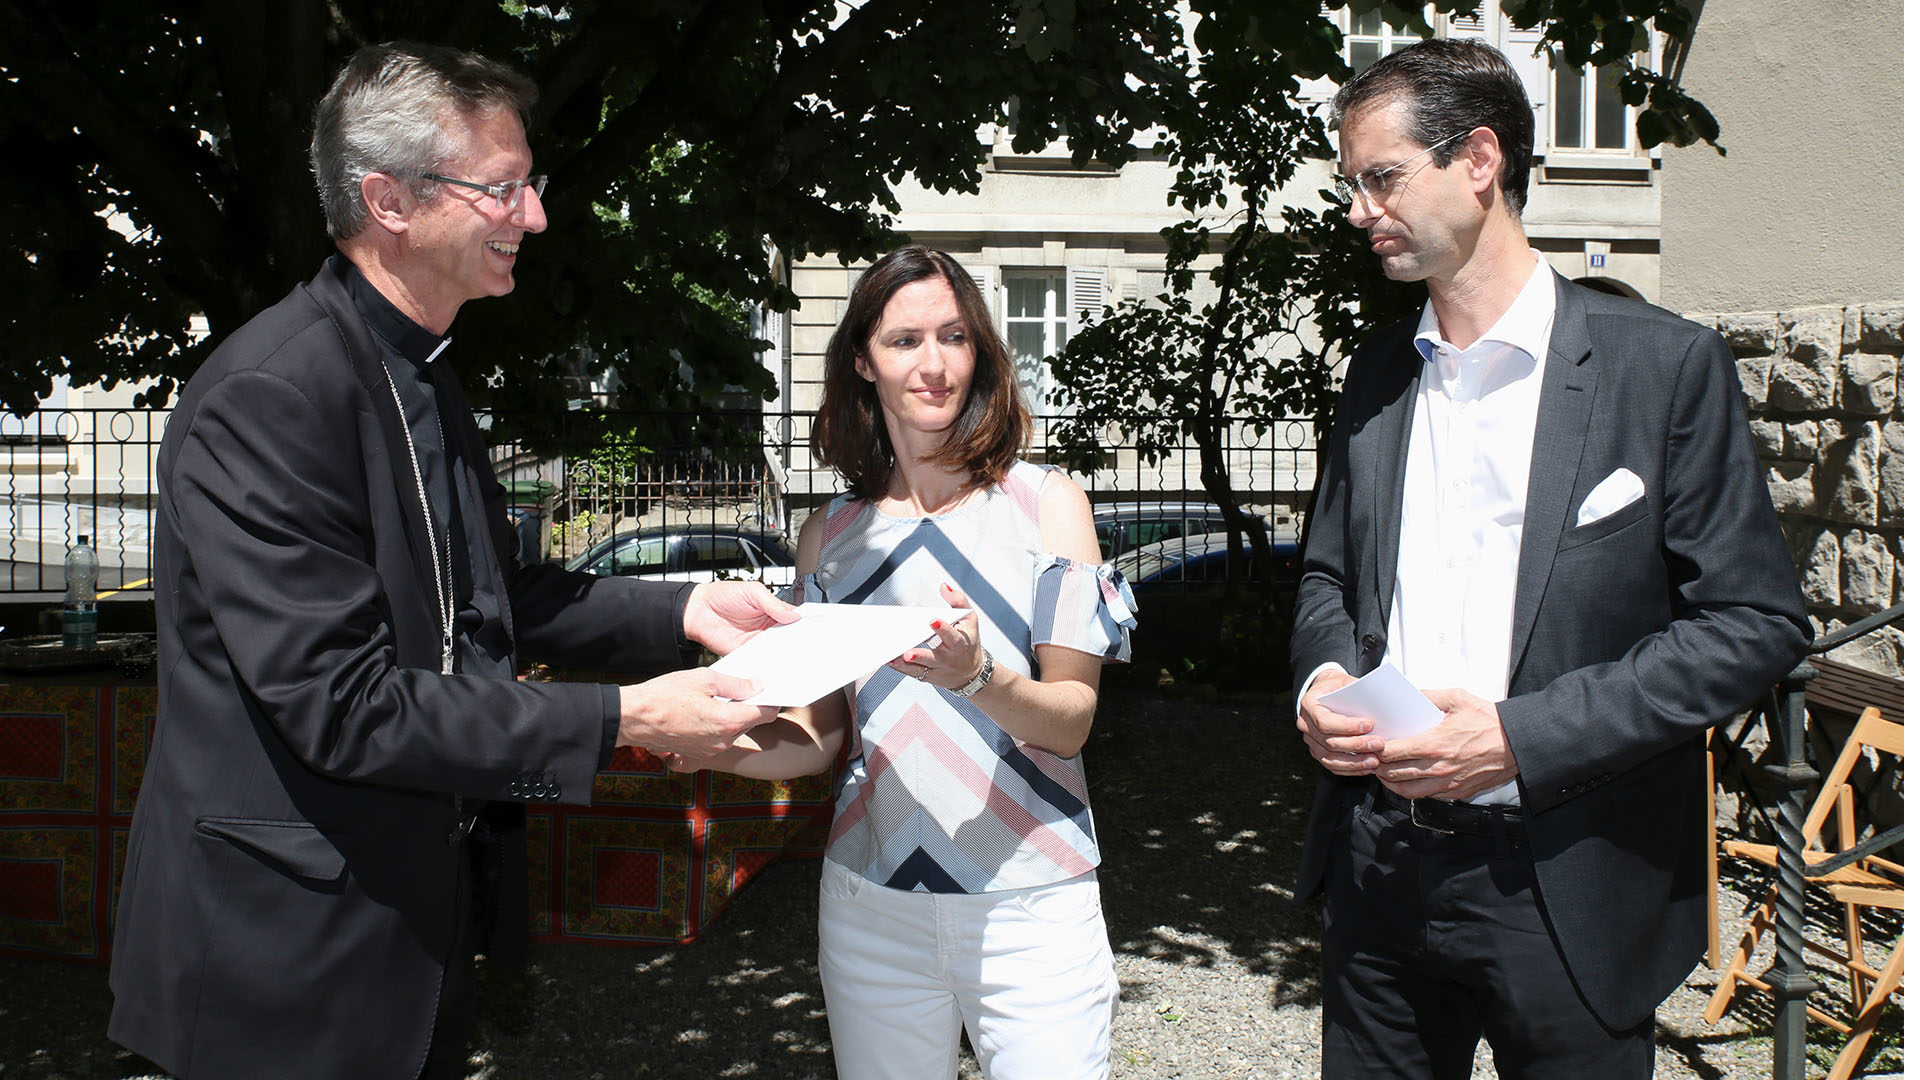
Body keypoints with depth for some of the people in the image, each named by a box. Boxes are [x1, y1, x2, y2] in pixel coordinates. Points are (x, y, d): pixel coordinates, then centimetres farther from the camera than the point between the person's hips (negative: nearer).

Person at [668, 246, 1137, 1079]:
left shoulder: (1047, 503, -2)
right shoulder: (831, 533, 6)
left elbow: (1073, 720, -5)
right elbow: (825, 731, 10)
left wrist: (976, 677, -25)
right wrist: (733, 748, -10)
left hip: (1029, 903, -2)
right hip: (872, 905, 2)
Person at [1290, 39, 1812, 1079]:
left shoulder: (1666, 364, -7)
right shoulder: (1377, 372, 9)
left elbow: (1755, 621, -9)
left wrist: (1520, 735, -17)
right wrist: (1322, 678, -4)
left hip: (1570, 889, -4)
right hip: (1379, 868, 4)